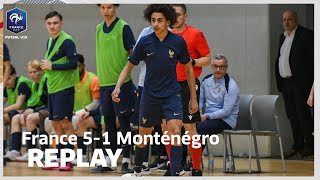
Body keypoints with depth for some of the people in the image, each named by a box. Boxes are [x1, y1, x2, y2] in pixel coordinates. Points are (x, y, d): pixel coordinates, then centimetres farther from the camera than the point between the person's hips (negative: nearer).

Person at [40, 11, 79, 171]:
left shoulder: (66, 41, -13)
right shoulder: (50, 41, 14)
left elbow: (74, 63, -20)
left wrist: (52, 66, -17)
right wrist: (45, 66, 8)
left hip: (64, 88, -9)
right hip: (52, 88, 9)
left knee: (65, 123, -7)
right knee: (56, 124, 11)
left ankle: (69, 160, -4)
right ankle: (59, 159, 18)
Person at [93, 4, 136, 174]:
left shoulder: (123, 28, -7)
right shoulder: (99, 29, 12)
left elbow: (133, 54, -7)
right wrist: (100, 74, 14)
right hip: (104, 82, 6)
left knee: (123, 120, -2)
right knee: (108, 121, 10)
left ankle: (126, 160, 2)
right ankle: (109, 161, 16)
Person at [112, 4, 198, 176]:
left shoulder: (178, 42, -9)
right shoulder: (144, 42, -8)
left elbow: (189, 69, 3)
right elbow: (129, 66, 1)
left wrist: (193, 98, 4)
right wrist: (118, 87, -15)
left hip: (172, 94, -1)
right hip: (149, 96, 2)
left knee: (175, 132, -21)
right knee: (143, 136, 14)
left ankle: (175, 175, -22)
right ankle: (137, 172, 36)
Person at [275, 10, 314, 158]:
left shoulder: (306, 35, -7)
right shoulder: (283, 37, 17)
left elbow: (313, 56, -11)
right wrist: (279, 82, 13)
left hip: (300, 83, -8)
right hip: (286, 82, 8)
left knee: (303, 113, -7)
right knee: (292, 114, 9)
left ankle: (309, 145, 0)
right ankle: (297, 145, 15)